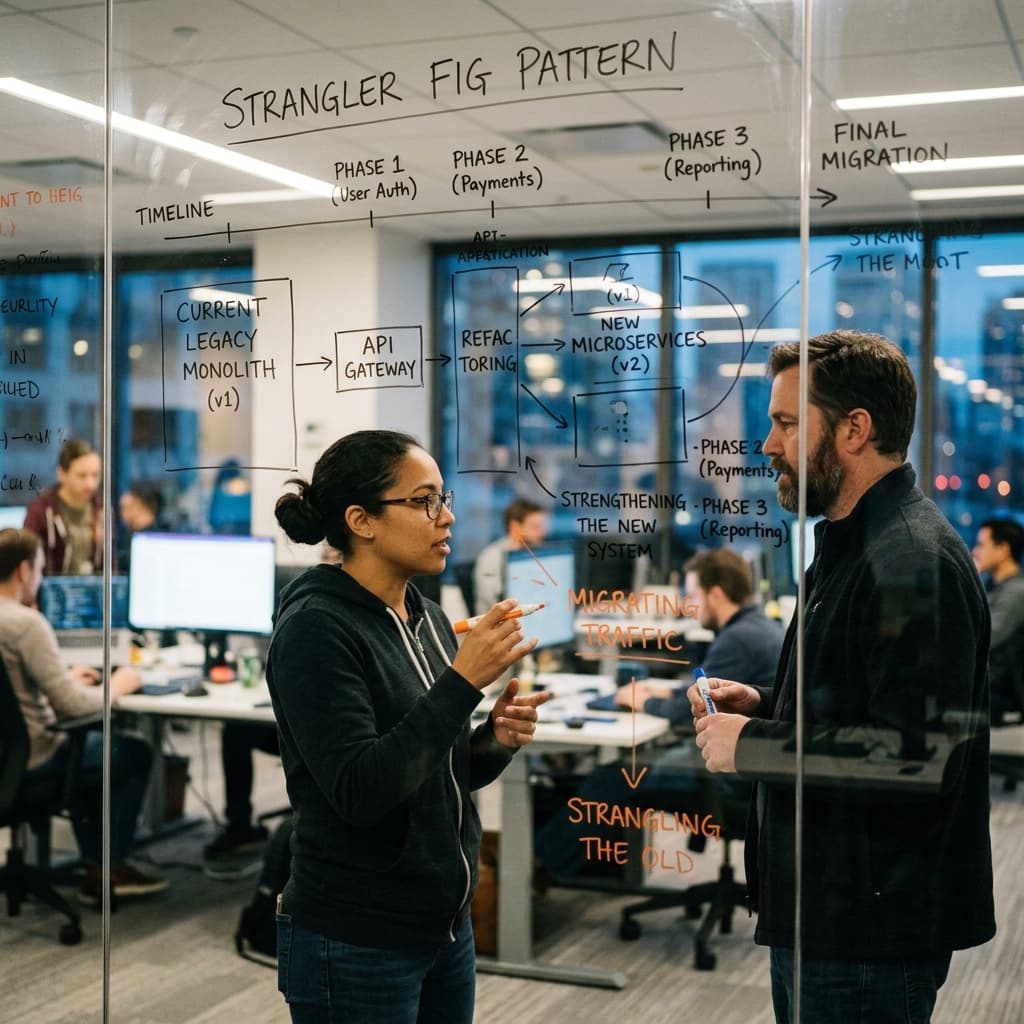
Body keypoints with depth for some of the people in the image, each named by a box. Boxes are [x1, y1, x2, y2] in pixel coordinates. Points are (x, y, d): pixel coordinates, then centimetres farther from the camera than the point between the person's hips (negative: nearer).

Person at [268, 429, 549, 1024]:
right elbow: (360, 790, -25)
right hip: (356, 946, -7)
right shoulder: (316, 628, -16)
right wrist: (462, 682, -26)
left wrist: (495, 742, -5)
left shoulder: (430, 620, 6)